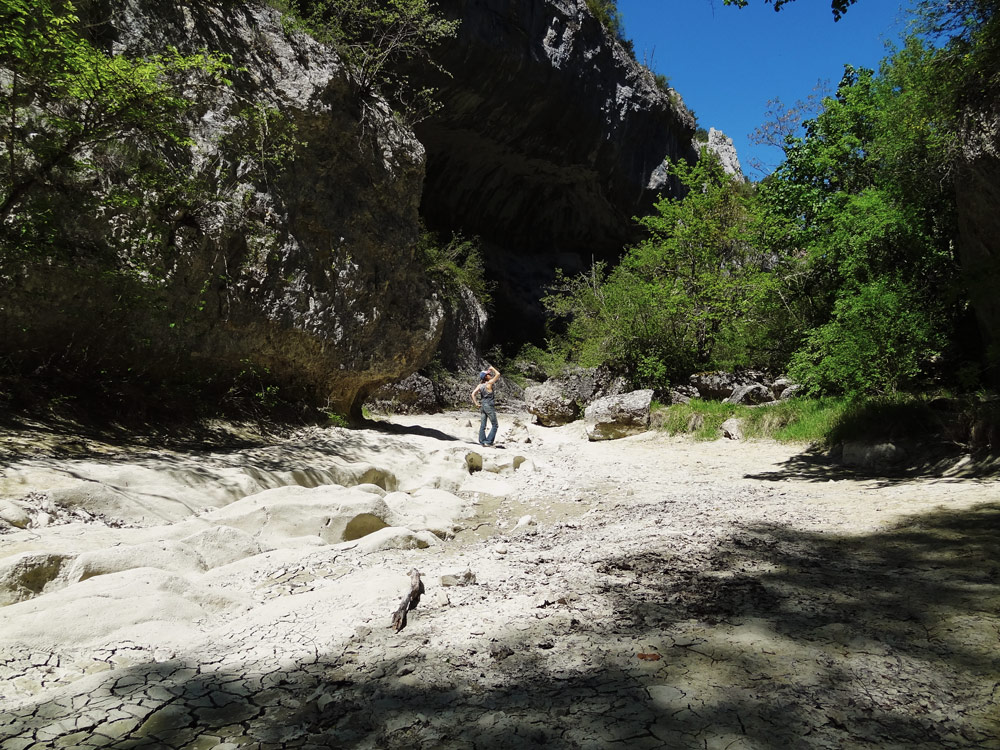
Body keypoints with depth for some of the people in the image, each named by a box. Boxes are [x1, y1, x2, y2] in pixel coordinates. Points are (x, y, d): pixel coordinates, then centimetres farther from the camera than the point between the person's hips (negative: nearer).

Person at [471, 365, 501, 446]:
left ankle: (482, 442, 12)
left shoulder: (480, 385, 4)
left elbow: (473, 394, 0)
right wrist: (492, 368, 2)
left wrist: (476, 403, 5)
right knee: (495, 425, 2)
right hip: (489, 406, -7)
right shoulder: (489, 383, -13)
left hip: (483, 405, 7)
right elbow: (498, 374, -11)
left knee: (482, 425, 9)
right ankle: (488, 442, -4)